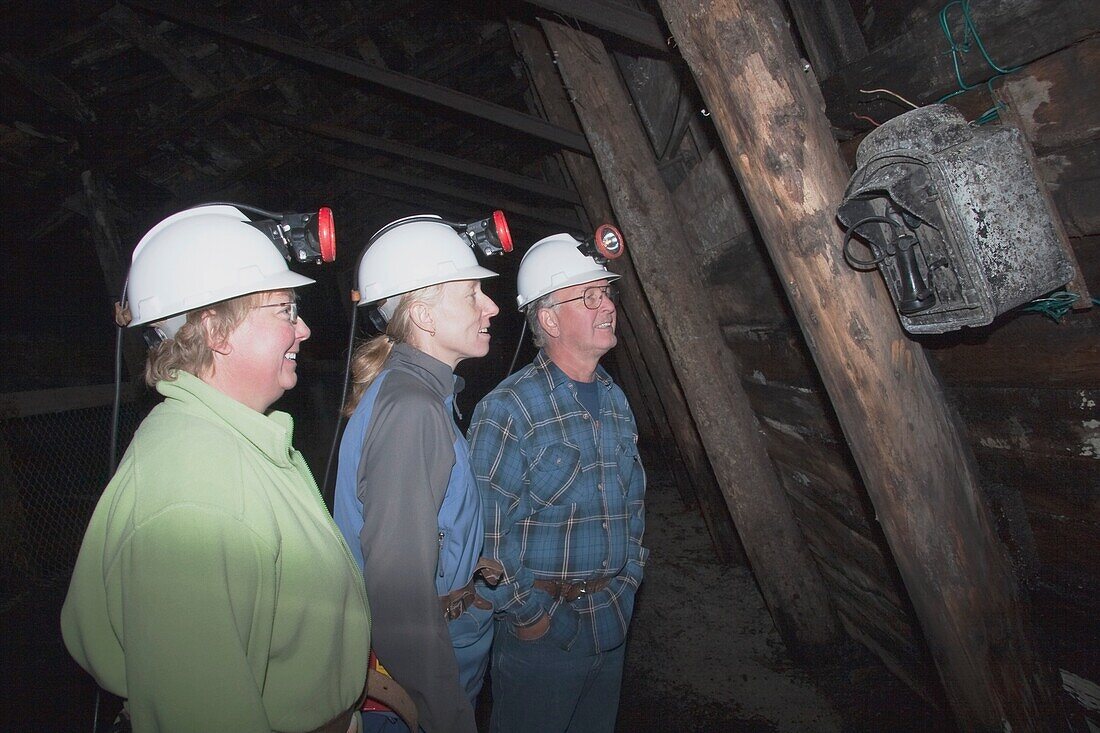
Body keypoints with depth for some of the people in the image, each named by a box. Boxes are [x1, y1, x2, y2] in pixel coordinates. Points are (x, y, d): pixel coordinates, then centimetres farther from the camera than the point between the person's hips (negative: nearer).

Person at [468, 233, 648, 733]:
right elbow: (488, 533, -19)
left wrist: (629, 579, 8)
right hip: (542, 628, -6)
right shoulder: (508, 409, -19)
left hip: (612, 623, 7)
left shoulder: (615, 400, 6)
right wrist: (530, 615, -15)